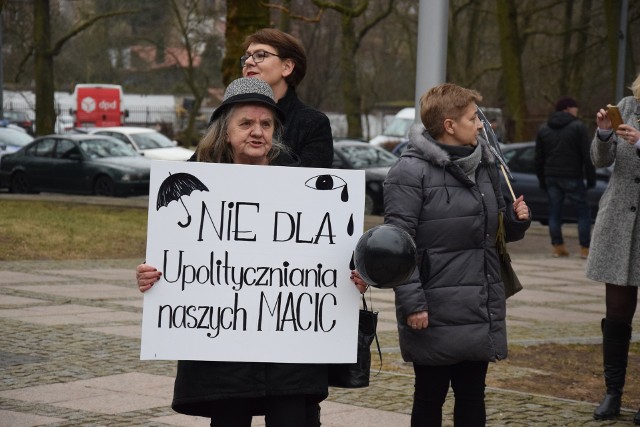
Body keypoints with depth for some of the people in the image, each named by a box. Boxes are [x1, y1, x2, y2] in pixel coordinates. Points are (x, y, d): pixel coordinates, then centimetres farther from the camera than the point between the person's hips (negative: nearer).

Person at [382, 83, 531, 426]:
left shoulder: (484, 166, 13)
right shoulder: (410, 172, -10)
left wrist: (516, 220, 2)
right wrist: (411, 302, -19)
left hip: (480, 309, 7)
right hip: (436, 314, -7)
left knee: (472, 397, 12)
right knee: (429, 397, 5)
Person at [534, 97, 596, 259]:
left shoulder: (543, 129, 11)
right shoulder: (578, 127, -5)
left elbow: (539, 158, 14)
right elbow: (587, 155, -9)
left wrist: (542, 180, 19)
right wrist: (591, 178, -3)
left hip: (551, 177, 5)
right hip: (572, 177, -5)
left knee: (554, 212, 10)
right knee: (583, 211, 3)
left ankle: (558, 247, 8)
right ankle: (585, 249, -1)